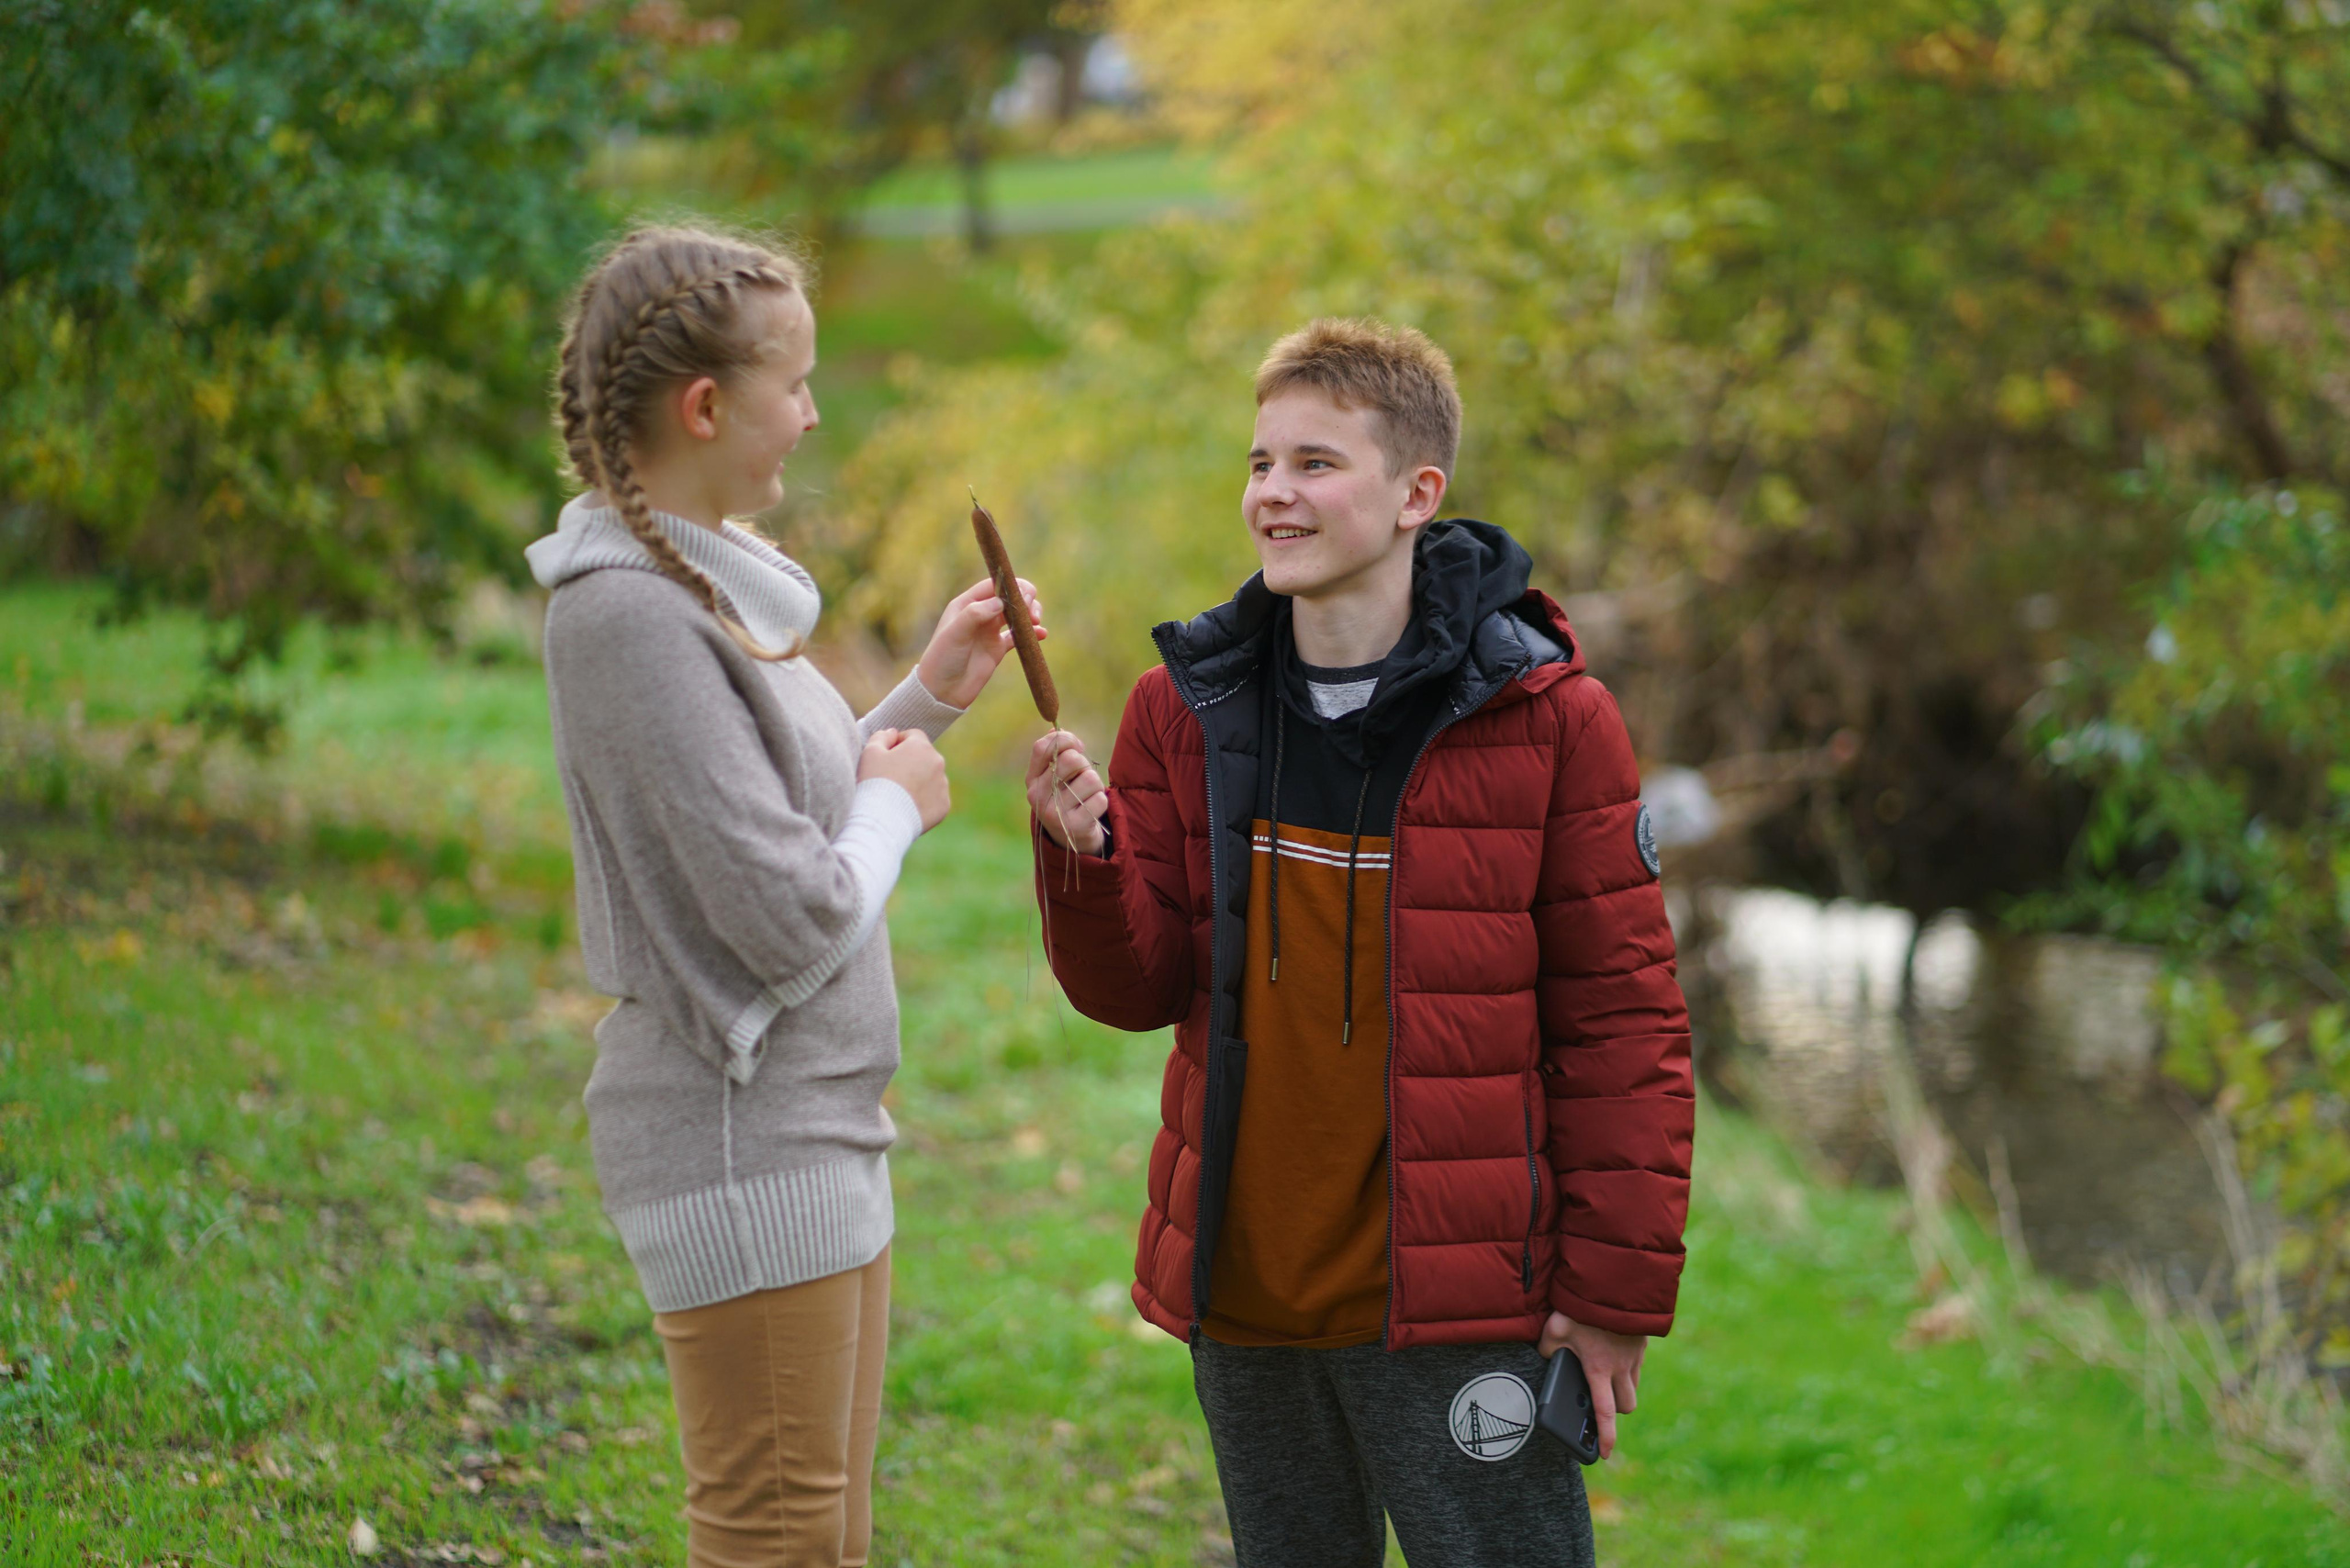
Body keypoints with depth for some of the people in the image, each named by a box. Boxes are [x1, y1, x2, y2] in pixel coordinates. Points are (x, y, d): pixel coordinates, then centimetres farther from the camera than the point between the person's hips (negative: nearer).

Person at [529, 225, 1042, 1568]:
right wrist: (895, 804, -5)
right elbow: (792, 915, -23)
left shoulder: (704, 583, 10)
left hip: (817, 1130, 10)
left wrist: (929, 699, 12)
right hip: (742, 1148, -10)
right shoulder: (631, 614, -20)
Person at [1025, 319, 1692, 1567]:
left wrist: (1616, 1288, -7)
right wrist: (1082, 856, -16)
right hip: (1240, 1287, 4)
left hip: (1457, 1305, -4)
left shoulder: (1546, 717, -8)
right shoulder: (1181, 708, 4)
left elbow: (1621, 1017, -5)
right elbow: (1137, 989, 4)